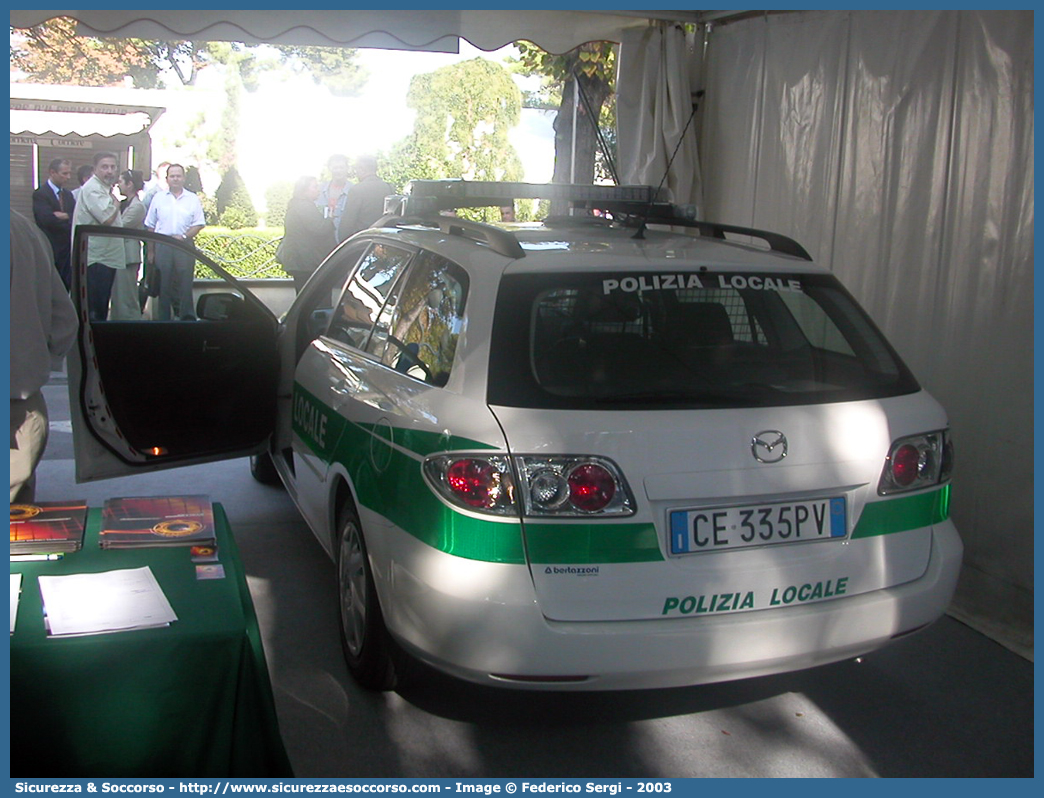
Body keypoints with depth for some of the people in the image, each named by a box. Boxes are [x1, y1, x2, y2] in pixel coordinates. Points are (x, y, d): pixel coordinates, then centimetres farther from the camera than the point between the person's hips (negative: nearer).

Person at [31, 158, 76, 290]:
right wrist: (70, 218, -9)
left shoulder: (68, 194, 15)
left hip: (68, 250, 6)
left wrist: (65, 215, -16)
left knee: (65, 290, 7)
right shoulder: (40, 194, -7)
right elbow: (48, 219, -20)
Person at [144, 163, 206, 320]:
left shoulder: (193, 199, 6)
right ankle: (163, 319, 10)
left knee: (185, 283, -3)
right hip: (162, 246, 1)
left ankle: (187, 317, 2)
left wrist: (184, 237, -12)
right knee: (163, 284, 4)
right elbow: (150, 226, 10)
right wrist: (151, 250, 5)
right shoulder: (159, 198, 9)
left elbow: (199, 224, 4)